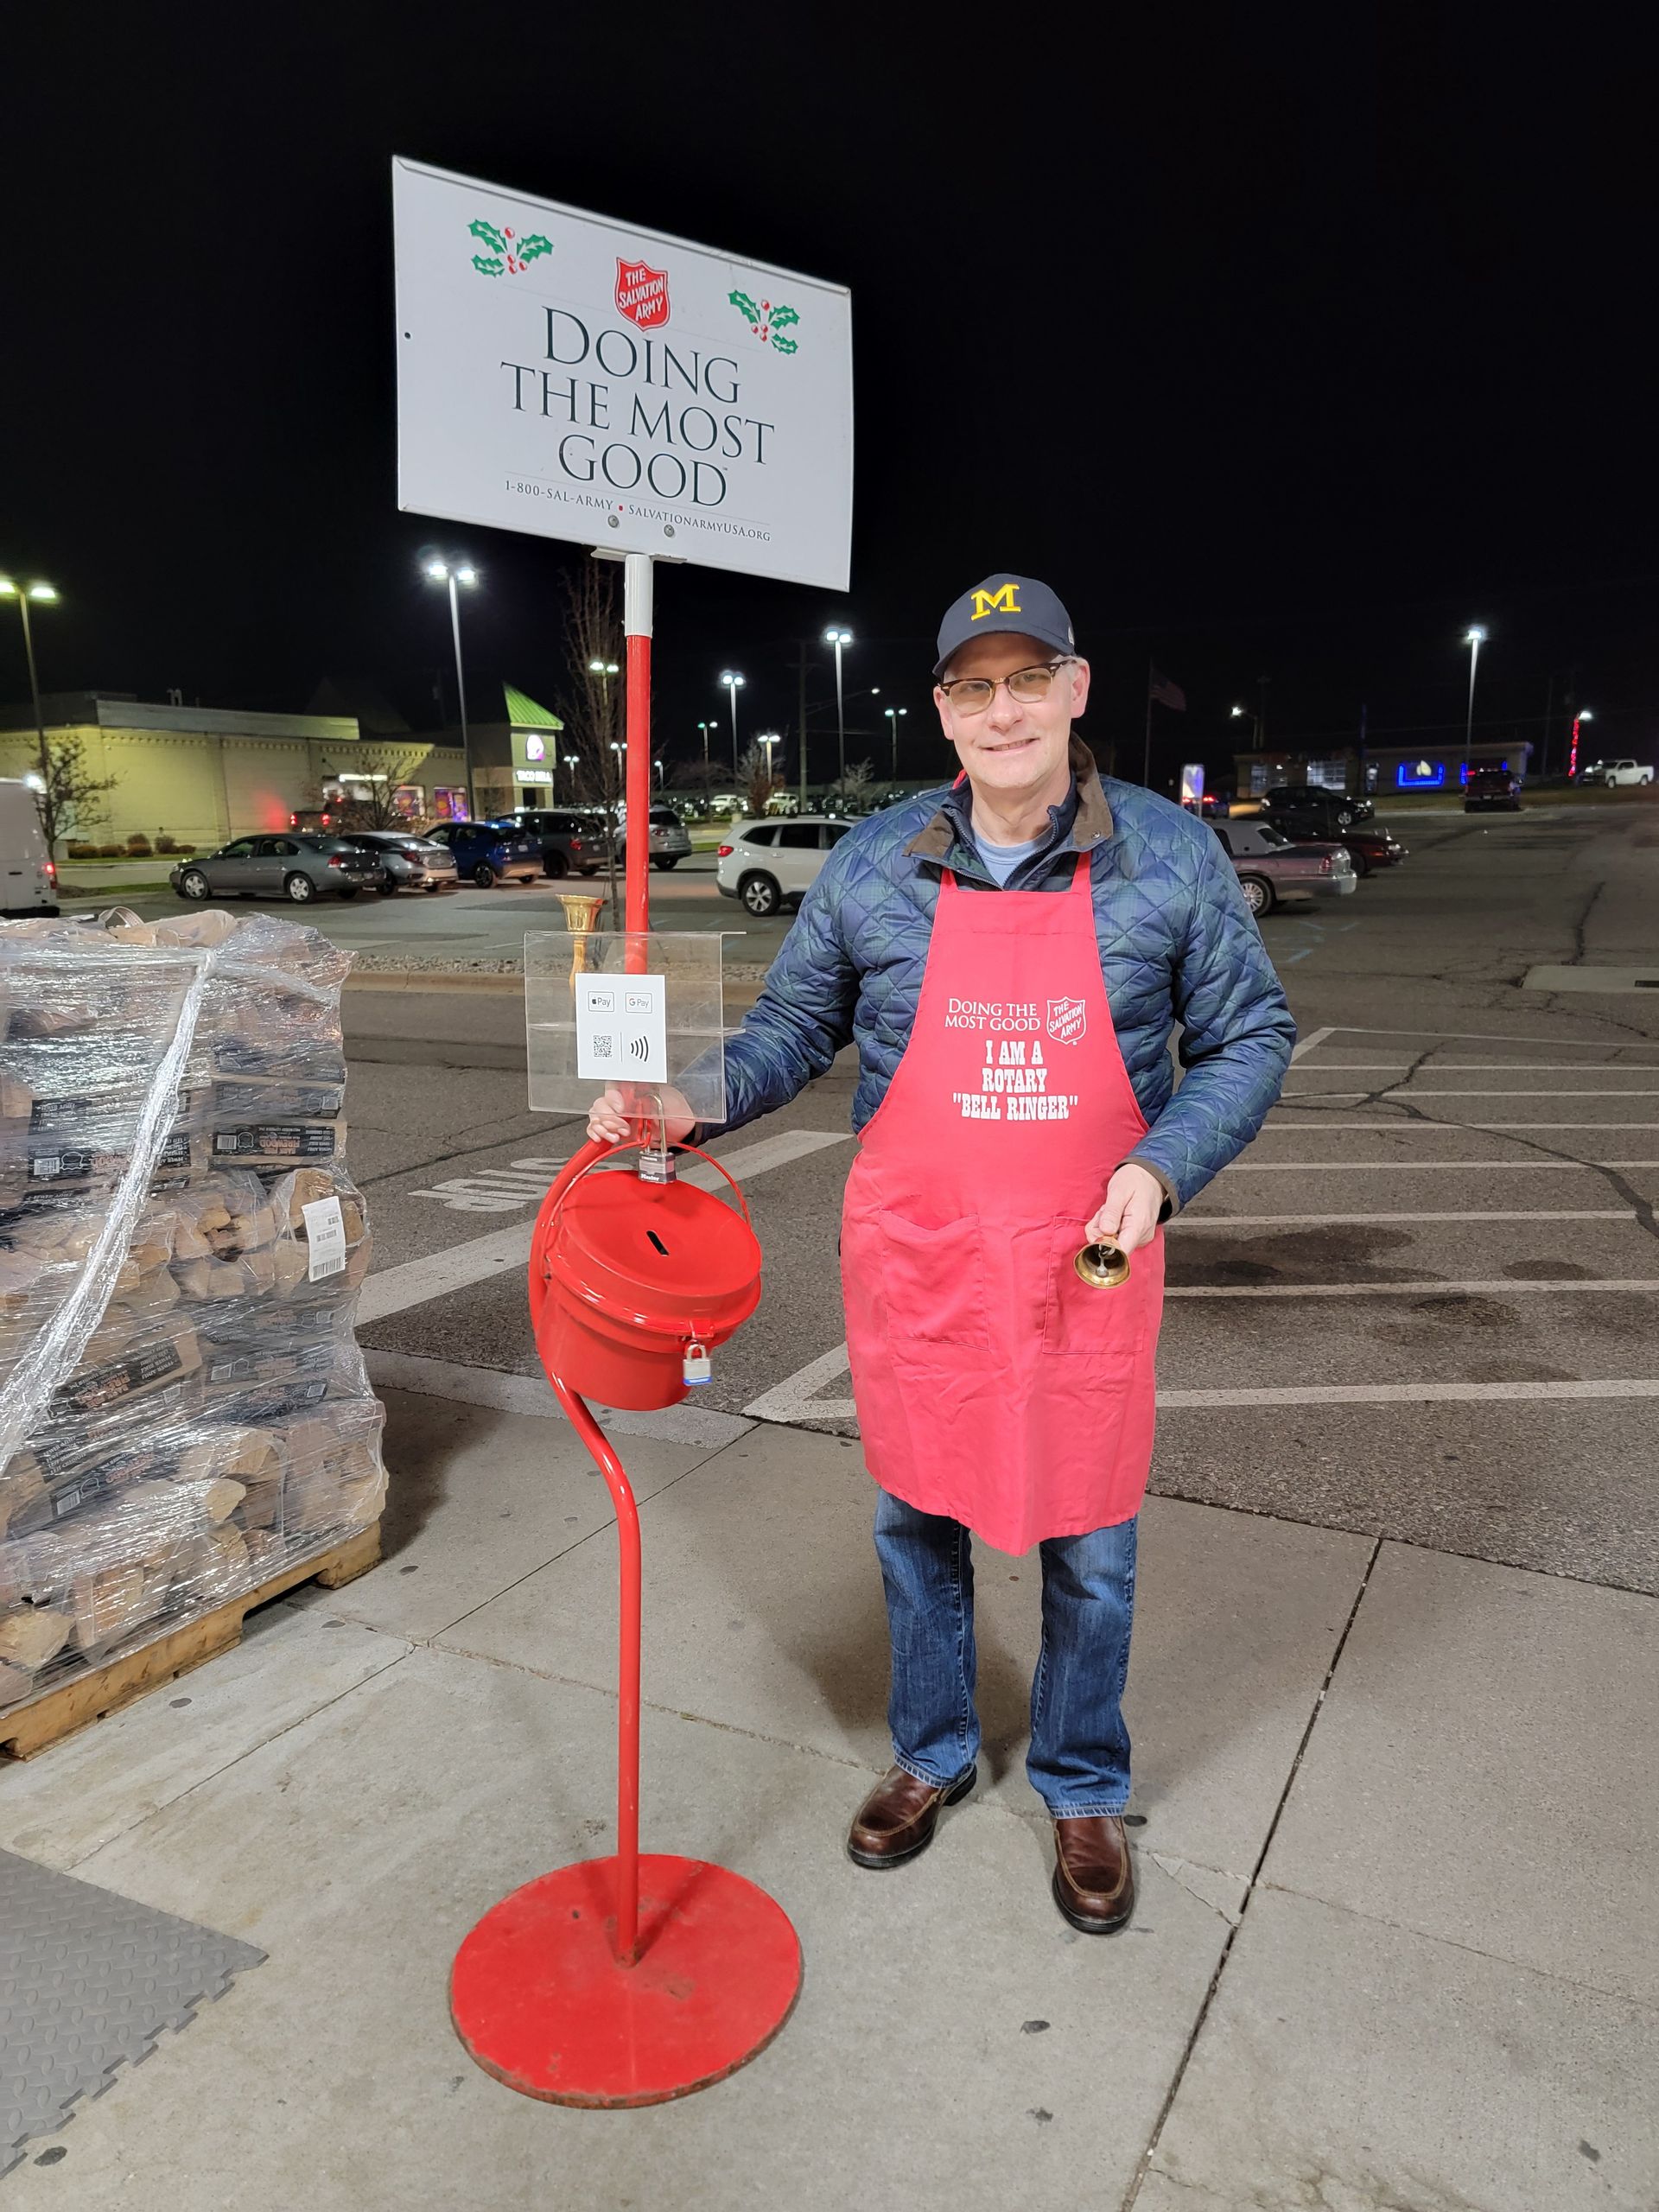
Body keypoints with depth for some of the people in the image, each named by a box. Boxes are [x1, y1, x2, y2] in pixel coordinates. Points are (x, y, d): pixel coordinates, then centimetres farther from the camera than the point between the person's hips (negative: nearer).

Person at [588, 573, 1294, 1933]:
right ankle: (933, 1755, 43)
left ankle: (1084, 1791, 39)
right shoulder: (874, 865, -2)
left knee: (1089, 1549, 13)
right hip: (914, 1260, 2)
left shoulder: (1171, 856, -5)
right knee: (918, 1522, 17)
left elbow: (1251, 1038, 1)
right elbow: (796, 1027, 8)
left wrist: (1161, 1168, -14)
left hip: (1086, 1263, -1)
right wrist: (691, 1100, -9)